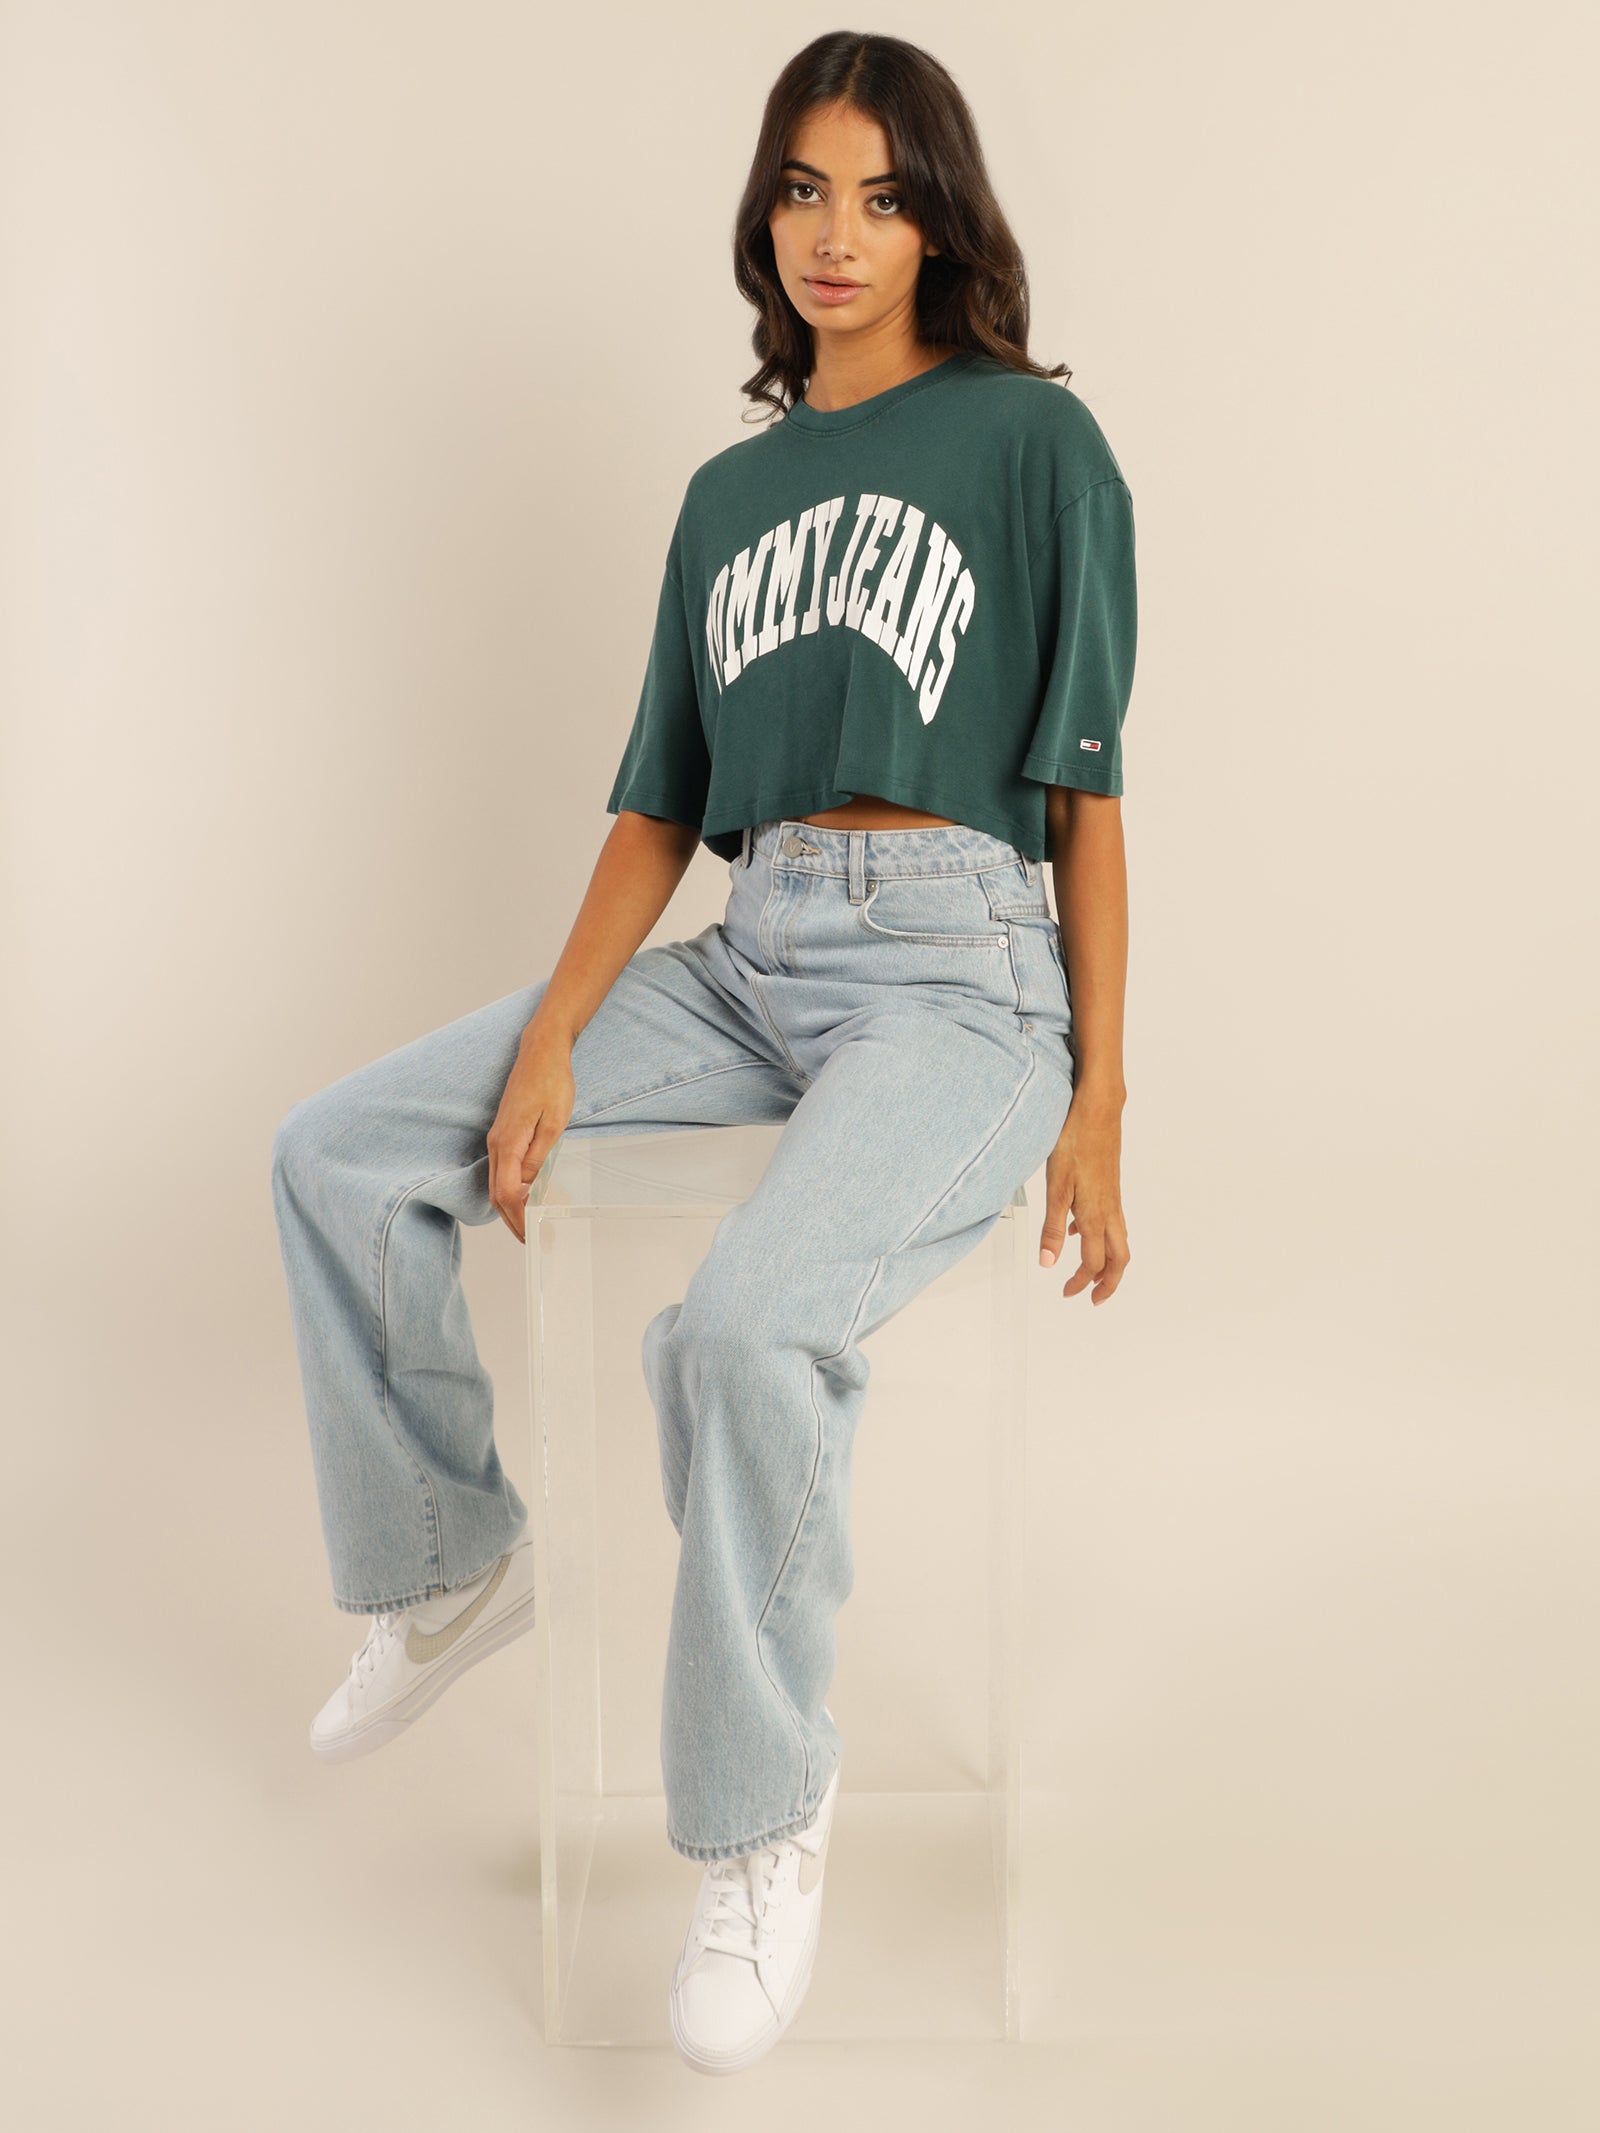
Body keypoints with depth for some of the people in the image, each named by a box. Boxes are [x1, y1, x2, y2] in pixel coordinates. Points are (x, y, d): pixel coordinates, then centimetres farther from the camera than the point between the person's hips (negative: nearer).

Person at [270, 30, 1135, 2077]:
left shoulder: (1034, 438, 2)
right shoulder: (733, 488, 17)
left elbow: (1089, 786, -2)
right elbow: (659, 802, 13)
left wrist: (1096, 1102, -8)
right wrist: (552, 1040, -1)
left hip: (959, 970, -6)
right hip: (749, 961, 6)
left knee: (741, 1328, -33)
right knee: (335, 1151, -2)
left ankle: (761, 1825, -9)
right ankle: (451, 1559, 17)